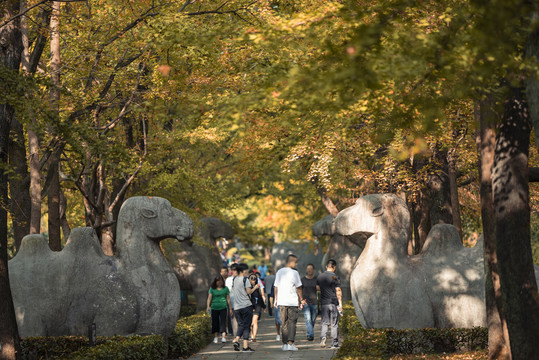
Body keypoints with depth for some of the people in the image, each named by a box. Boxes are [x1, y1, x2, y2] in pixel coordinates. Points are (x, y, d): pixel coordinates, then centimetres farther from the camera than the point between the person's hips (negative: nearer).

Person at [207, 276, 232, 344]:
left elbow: (228, 299, 10)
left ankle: (224, 337, -15)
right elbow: (209, 297, 1)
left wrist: (230, 308, 9)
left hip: (223, 307, -1)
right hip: (214, 308, 1)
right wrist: (208, 306, -13)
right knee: (215, 323, 4)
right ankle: (215, 337, 11)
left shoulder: (225, 288, 8)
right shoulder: (212, 289, 7)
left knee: (223, 322, -9)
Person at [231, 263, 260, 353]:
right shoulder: (245, 279, -8)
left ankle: (236, 339, -8)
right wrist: (255, 287, 6)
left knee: (240, 325, 16)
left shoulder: (234, 279, 11)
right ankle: (245, 346, -3)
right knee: (246, 326, 0)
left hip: (237, 307, 5)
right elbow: (249, 292, -12)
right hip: (246, 306, -5)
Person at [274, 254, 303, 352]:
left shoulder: (279, 272, 9)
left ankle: (284, 344, 7)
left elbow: (276, 287, 12)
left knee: (284, 322, 9)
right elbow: (298, 288, -5)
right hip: (293, 301, -4)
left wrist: (276, 300, 18)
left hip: (281, 301, 4)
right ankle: (290, 343, -7)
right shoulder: (294, 273, -7)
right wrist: (301, 300, 3)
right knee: (292, 322, 1)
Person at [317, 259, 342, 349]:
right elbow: (338, 291, -11)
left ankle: (323, 336, -17)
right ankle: (334, 344, 6)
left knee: (325, 323, 9)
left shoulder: (319, 277, 7)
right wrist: (340, 303, -10)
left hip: (324, 303, 4)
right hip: (334, 303, -4)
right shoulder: (335, 277, -9)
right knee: (334, 324, 3)